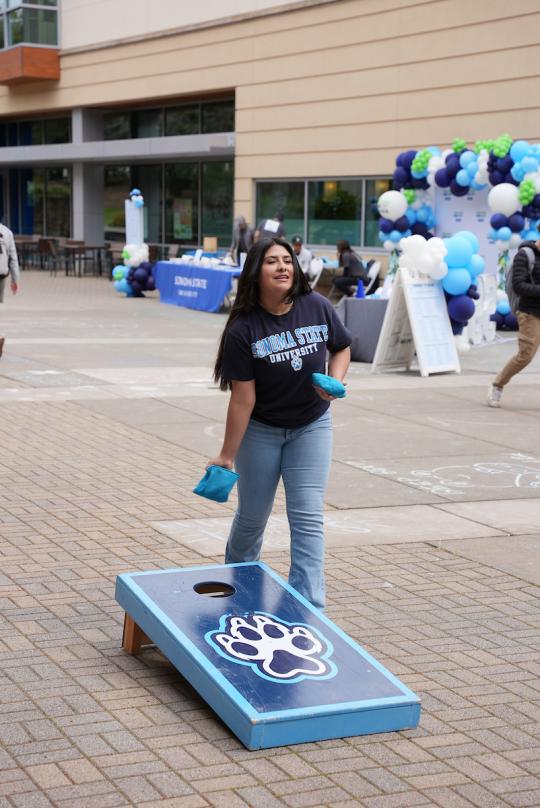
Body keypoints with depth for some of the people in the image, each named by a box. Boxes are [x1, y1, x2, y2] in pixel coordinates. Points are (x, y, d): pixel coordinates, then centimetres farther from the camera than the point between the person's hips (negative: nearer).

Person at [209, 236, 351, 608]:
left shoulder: (317, 307, -12)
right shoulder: (243, 330, -20)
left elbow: (341, 348, 7)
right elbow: (243, 399, -17)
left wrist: (335, 382, -14)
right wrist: (227, 456, -15)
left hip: (311, 426, 1)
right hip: (261, 429, -1)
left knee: (307, 517, -6)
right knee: (252, 516, 12)